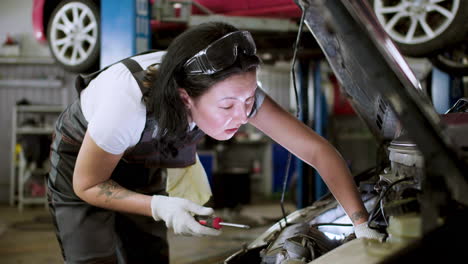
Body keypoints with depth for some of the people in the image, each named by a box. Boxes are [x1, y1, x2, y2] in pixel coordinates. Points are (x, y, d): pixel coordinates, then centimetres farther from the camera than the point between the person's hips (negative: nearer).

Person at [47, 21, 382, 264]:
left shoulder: (235, 89, -28)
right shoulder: (132, 100, -42)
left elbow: (319, 150, -24)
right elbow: (87, 185, -25)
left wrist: (363, 227, -30)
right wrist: (160, 206, -38)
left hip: (141, 171, 5)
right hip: (82, 164, -4)